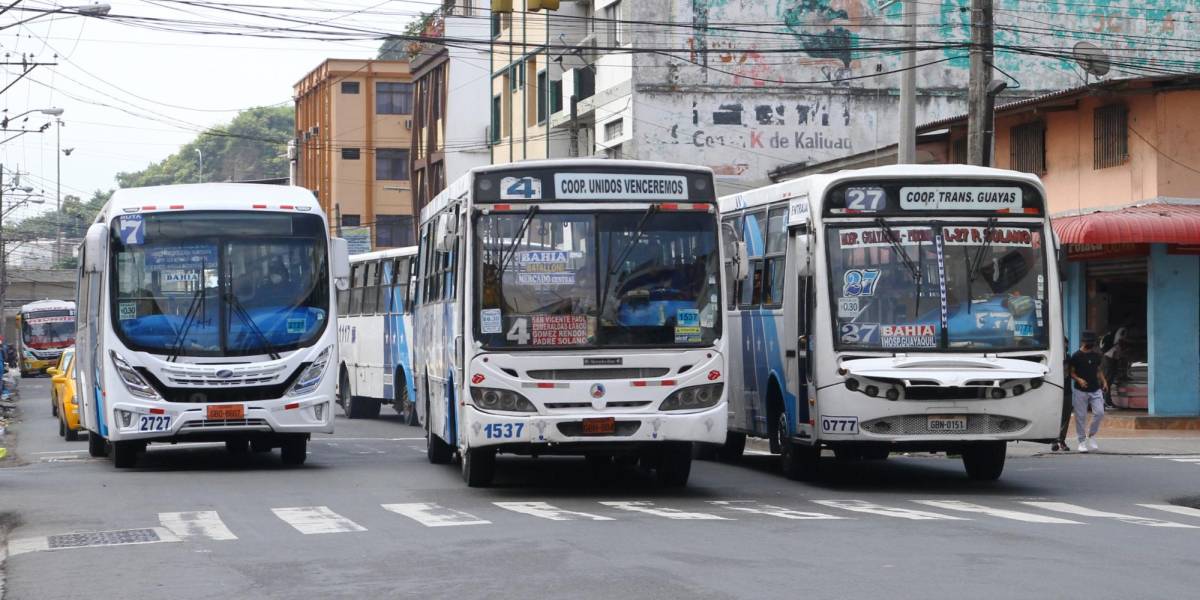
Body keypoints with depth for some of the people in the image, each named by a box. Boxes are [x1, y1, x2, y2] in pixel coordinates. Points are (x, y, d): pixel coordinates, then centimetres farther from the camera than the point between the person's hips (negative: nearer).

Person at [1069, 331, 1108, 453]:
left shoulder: (1096, 356, 10)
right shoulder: (1076, 356, -5)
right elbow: (1071, 373, -2)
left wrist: (1103, 381, 5)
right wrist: (1079, 380, -20)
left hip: (1095, 390, 4)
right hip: (1081, 391, -4)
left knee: (1099, 413, -7)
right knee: (1081, 416, 0)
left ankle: (1091, 435, 14)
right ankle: (1082, 441, 9)